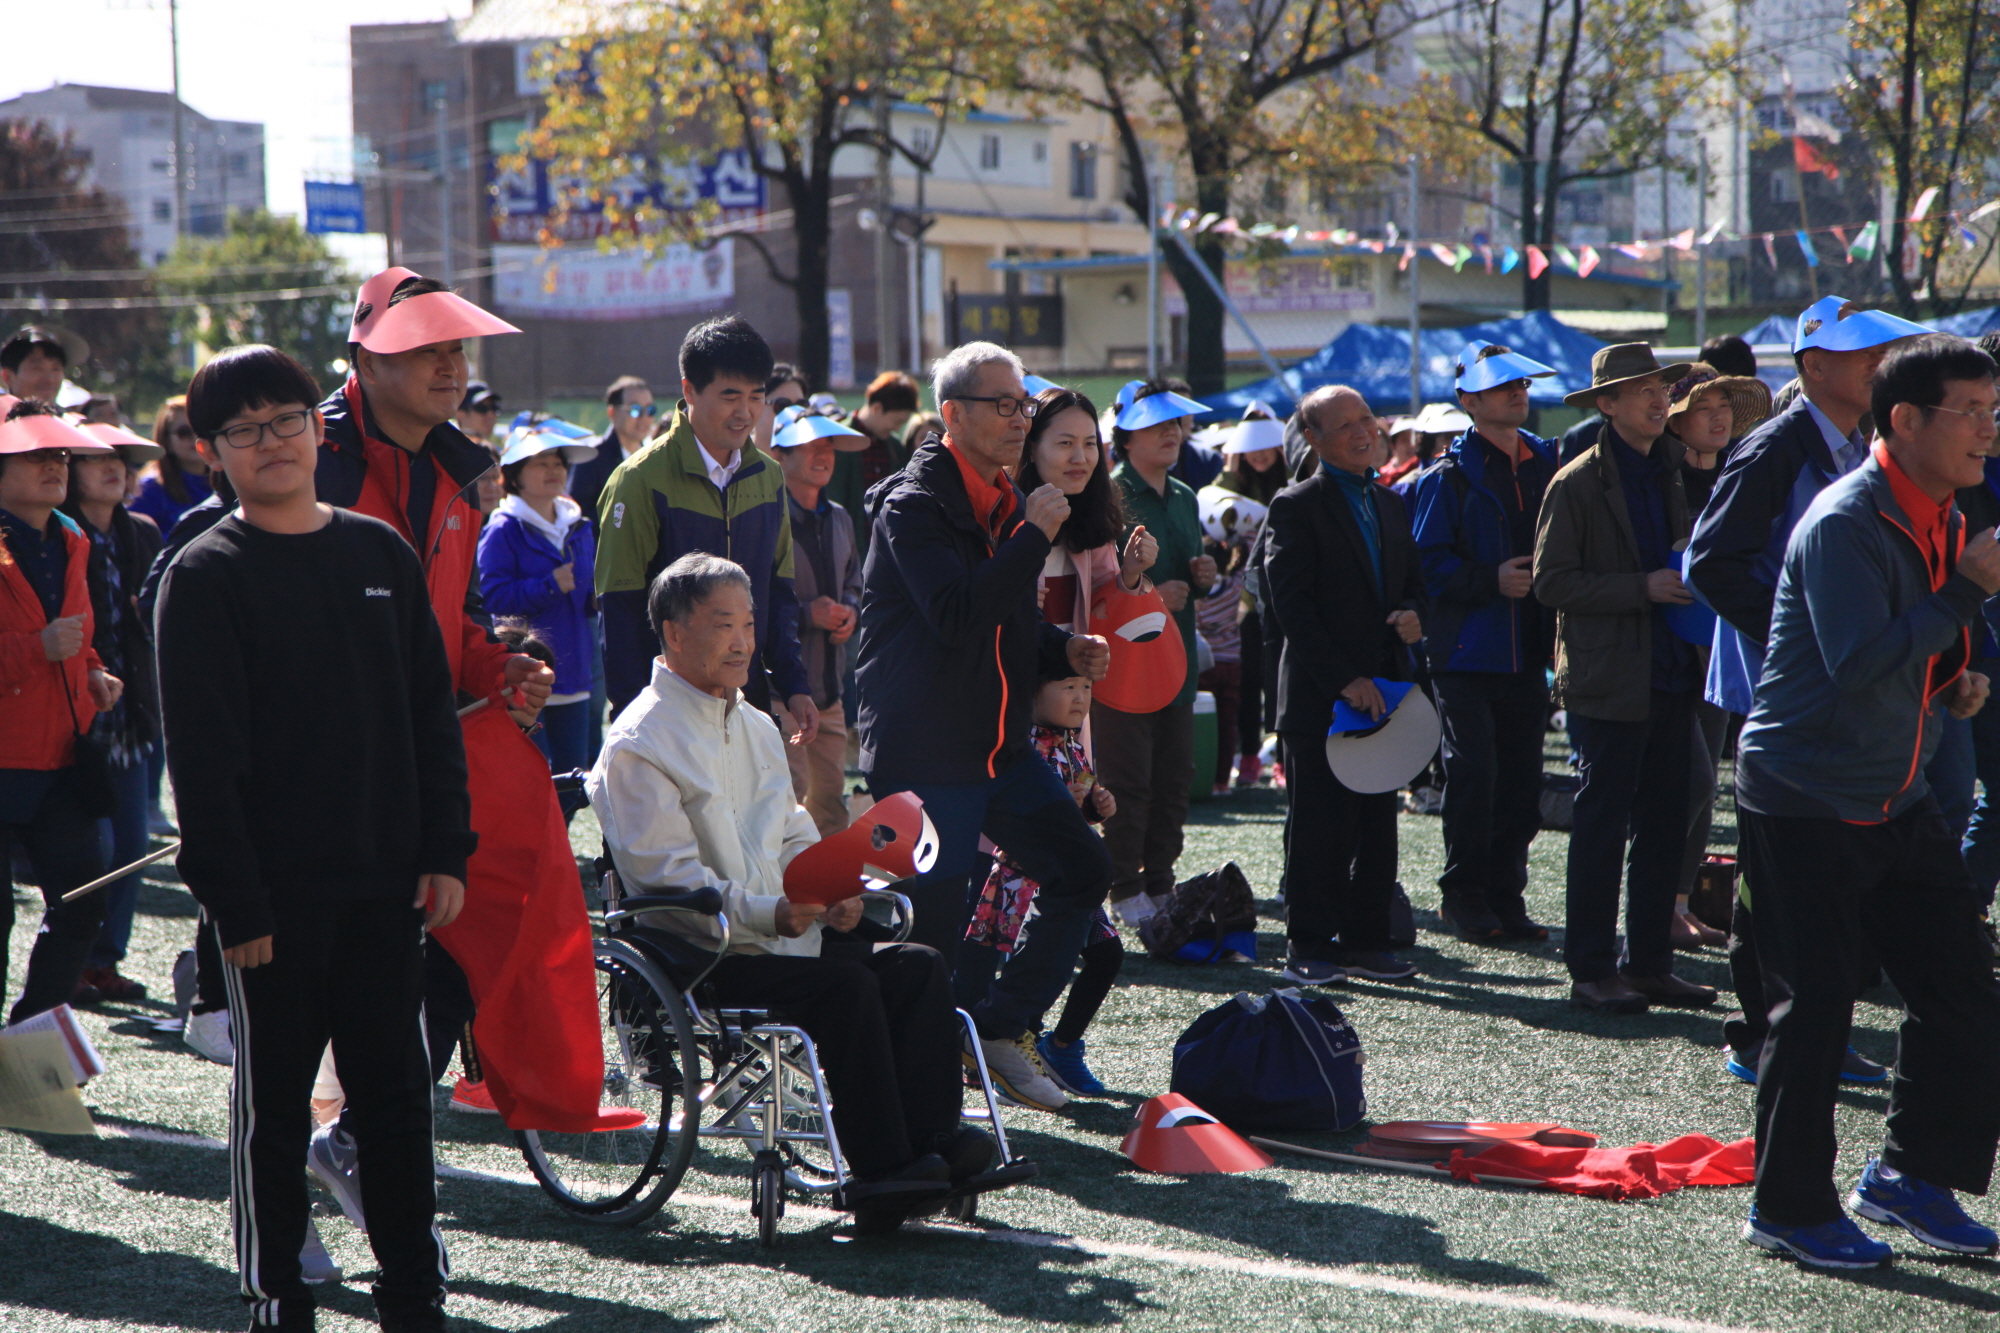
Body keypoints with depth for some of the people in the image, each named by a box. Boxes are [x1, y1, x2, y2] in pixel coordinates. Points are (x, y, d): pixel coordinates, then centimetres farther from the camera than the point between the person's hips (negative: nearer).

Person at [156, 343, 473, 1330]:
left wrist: (444, 851, 3)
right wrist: (234, 900, -14)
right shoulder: (204, 577, -5)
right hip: (275, 894, -4)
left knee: (397, 1090, 10)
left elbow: (431, 712, 11)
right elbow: (200, 755, -9)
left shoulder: (381, 553, 9)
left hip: (385, 881, 4)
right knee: (274, 1101, 4)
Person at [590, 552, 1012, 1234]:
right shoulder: (639, 744, -6)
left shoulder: (756, 728, 23)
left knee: (917, 966, -13)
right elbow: (669, 876, -14)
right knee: (847, 985, -29)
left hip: (786, 940, 8)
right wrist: (769, 914, -26)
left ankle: (932, 1143, -22)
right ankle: (879, 1177, -29)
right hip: (702, 965, -8)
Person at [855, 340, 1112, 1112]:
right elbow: (958, 618, -28)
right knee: (934, 924, -5)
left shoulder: (1007, 504, 14)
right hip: (923, 753, -8)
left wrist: (1064, 651, 4)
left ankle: (1003, 1028, 14)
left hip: (1001, 745, 9)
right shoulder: (914, 506, -14)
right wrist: (1035, 535, -22)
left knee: (1083, 872, 4)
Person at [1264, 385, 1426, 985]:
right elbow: (1290, 605, -12)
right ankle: (1308, 947, 4)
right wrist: (1344, 679, -18)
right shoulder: (1297, 506, -6)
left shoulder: (1389, 503, 16)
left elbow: (1413, 576, 22)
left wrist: (1413, 614, -3)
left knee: (1378, 825, 8)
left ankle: (1365, 941, 15)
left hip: (1382, 687, 6)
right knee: (1318, 828, -3)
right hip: (1320, 697, -6)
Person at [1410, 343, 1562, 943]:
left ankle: (1505, 895, 14)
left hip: (1527, 652, 5)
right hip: (1467, 651, -5)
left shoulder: (1546, 461, 12)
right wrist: (1490, 581, -19)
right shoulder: (1449, 475, -5)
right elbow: (1429, 562, -9)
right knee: (1473, 775, -7)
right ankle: (1464, 895, 6)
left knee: (1521, 781, 6)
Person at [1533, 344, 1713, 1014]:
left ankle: (1648, 964, 15)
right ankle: (1590, 972, 1)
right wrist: (1643, 588, -18)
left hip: (1670, 676, 7)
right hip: (1608, 681, -6)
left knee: (1665, 827, 7)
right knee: (1601, 827, -4)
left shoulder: (1676, 474, 16)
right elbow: (1552, 582, -11)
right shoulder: (1577, 483, -5)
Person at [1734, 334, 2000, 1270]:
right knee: (1813, 1008, -3)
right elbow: (1859, 664, -29)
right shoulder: (1844, 524, -19)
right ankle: (1789, 1209, 10)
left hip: (1897, 800, 9)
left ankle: (1912, 1174, 21)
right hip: (1804, 799, -9)